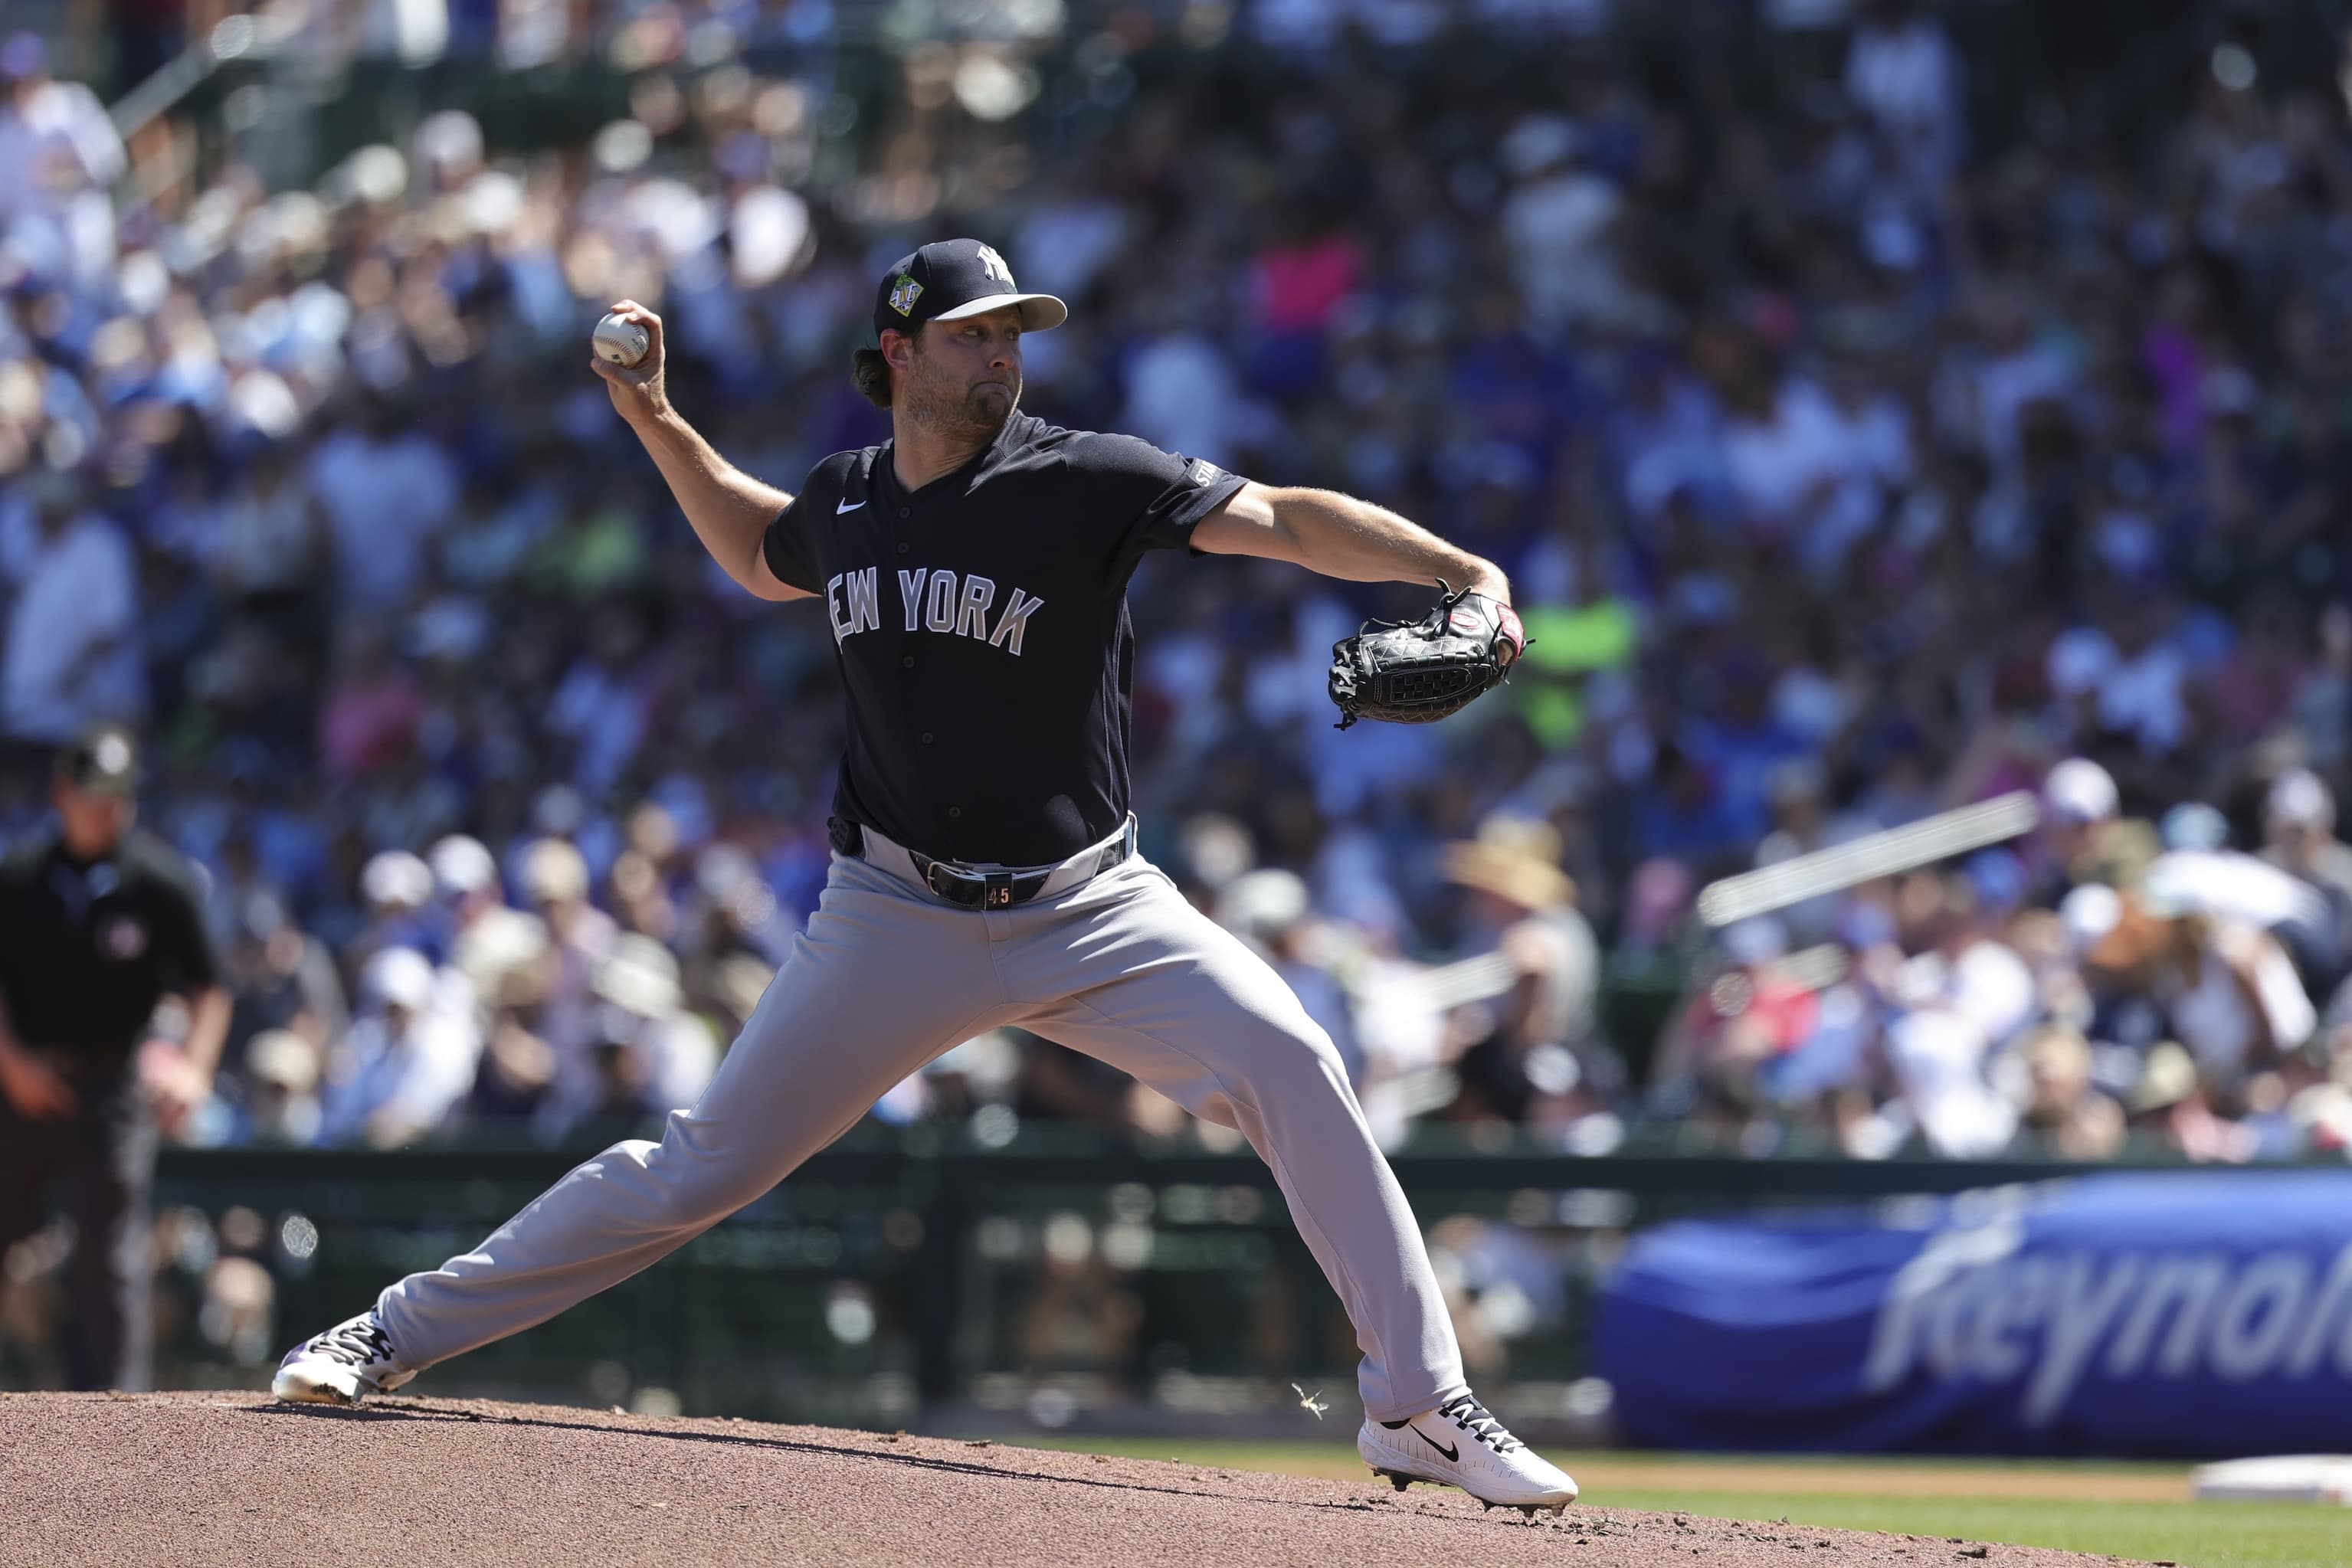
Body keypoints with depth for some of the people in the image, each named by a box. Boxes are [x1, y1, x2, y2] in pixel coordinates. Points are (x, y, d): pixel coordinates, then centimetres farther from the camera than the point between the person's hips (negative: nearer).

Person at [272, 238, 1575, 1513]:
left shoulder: (1083, 482, -12)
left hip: (1085, 913, -2)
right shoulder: (846, 502, 2)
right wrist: (657, 424, 17)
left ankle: (1419, 1408, -15)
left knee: (1287, 1065, -22)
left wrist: (1462, 571, -35)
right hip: (899, 918, 2)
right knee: (706, 1163, 3)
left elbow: (1283, 522, -21)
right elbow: (762, 559, 27)